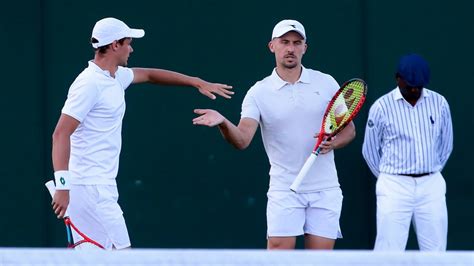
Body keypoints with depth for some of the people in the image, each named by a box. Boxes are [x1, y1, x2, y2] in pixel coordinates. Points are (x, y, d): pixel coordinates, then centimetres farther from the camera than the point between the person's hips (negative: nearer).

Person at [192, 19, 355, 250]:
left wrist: (334, 142, -12)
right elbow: (242, 140, -14)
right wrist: (223, 123, -35)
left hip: (325, 190, 2)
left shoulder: (326, 83, 4)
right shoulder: (259, 93, -2)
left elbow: (349, 129, 11)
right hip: (284, 190, -2)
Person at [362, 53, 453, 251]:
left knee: (436, 253, 2)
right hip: (394, 188, -3)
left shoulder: (439, 103, 4)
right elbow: (370, 151, 7)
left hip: (431, 185, 3)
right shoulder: (381, 107, -3)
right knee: (388, 256, -6)